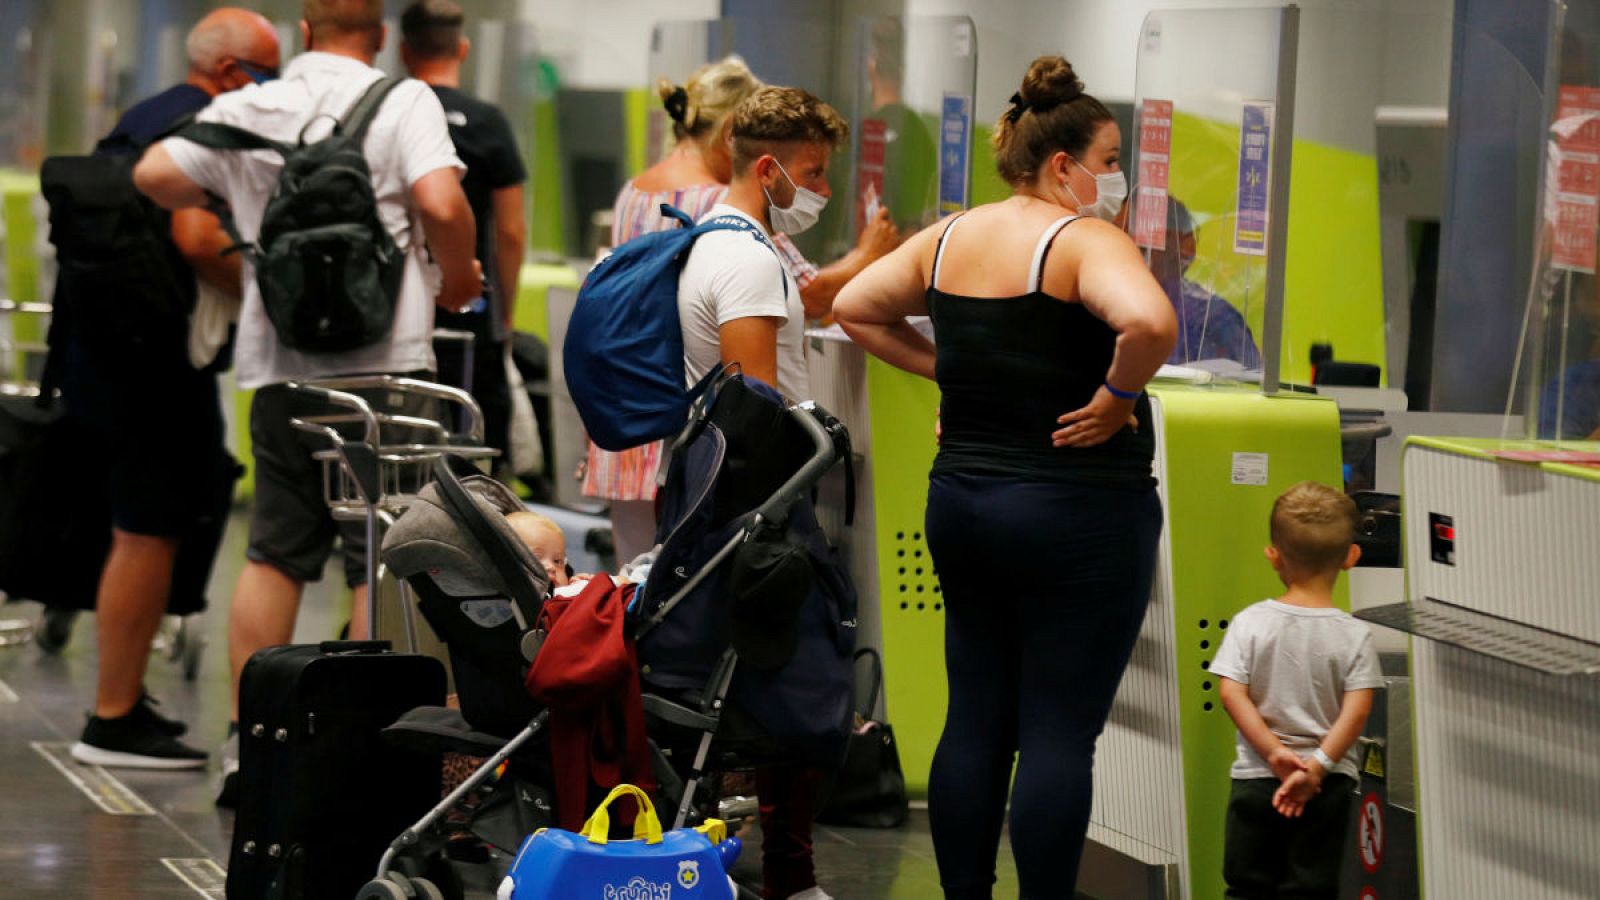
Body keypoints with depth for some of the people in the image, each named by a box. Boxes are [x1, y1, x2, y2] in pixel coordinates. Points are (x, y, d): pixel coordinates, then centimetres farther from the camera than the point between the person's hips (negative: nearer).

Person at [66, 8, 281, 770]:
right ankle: (113, 722, -4)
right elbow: (196, 239, -27)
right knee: (148, 534, -6)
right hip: (159, 360, -10)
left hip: (104, 350, 10)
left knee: (140, 530, 18)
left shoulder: (141, 118, 17)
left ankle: (124, 700, 24)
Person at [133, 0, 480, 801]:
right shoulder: (403, 103, -4)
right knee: (382, 559, 0)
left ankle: (247, 739, 14)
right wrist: (457, 280, 0)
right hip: (381, 364, -4)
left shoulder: (243, 111, 8)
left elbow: (153, 176, 14)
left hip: (277, 365, 4)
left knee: (274, 553, 13)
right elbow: (441, 204, -18)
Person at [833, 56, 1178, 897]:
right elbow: (1150, 322, -33)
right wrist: (1118, 397, -17)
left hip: (961, 505, 7)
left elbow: (853, 308, 18)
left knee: (975, 718, 13)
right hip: (1077, 514, -7)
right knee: (1059, 734, -2)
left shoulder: (948, 238, 8)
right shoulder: (1083, 242, -15)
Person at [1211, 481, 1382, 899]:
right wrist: (1318, 765, -13)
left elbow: (1231, 693, -11)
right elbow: (1357, 708, -13)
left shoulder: (1250, 623, -6)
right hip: (1328, 785, 0)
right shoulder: (1354, 635, -7)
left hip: (1256, 779, 0)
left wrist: (1274, 753, -11)